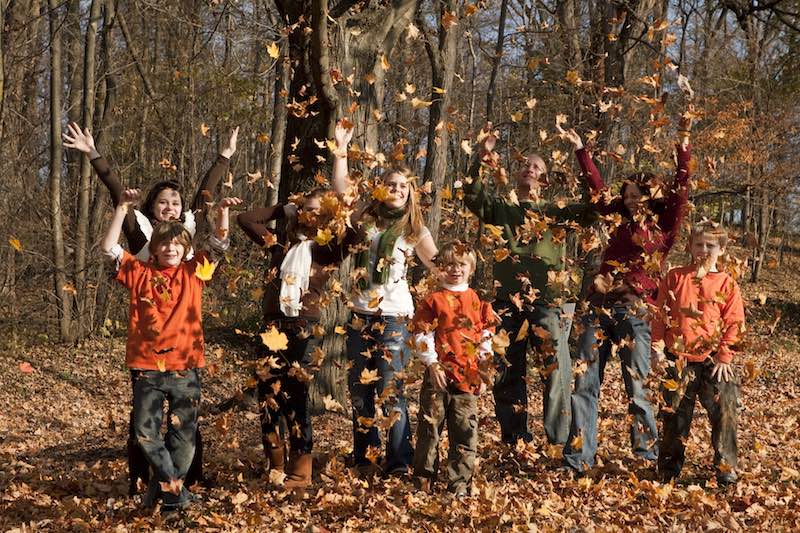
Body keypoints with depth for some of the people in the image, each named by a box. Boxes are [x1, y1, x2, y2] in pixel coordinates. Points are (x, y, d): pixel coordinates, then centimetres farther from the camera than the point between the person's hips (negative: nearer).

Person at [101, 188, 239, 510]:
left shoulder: (193, 272, 7)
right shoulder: (140, 273, 6)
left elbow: (219, 244, 3)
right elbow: (108, 248, 0)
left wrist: (222, 211, -12)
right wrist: (123, 209, -6)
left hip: (184, 366, 0)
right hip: (146, 366, 0)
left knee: (183, 433, 6)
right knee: (146, 433, 0)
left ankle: (166, 485, 22)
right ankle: (174, 487, 15)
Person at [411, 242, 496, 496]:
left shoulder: (477, 302, 10)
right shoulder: (434, 300, 1)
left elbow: (486, 337, 14)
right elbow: (422, 335, -2)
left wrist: (483, 371, 7)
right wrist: (432, 364, -10)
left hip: (468, 376, 2)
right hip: (439, 373, -2)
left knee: (465, 431, 3)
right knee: (430, 426, 2)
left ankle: (460, 483, 9)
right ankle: (423, 479, 12)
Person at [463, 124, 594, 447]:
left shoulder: (556, 213, 16)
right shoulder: (500, 210, 17)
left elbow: (592, 209, 4)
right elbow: (472, 195, 1)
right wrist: (481, 159, -13)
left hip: (547, 301, -1)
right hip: (507, 300, 1)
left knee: (558, 371, -11)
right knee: (508, 374, 4)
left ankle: (560, 442, -5)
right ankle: (516, 442, 13)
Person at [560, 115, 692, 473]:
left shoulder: (665, 225, 5)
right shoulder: (620, 220, 17)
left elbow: (681, 187, -5)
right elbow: (597, 187, 25)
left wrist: (683, 144, -13)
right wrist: (580, 150, 27)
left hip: (634, 311, -5)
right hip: (599, 306, 5)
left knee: (636, 387, -4)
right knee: (584, 383, 0)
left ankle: (648, 456, 7)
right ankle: (577, 460, 2)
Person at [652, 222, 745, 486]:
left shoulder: (727, 283, 3)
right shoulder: (675, 277, 6)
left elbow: (734, 324, 1)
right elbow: (660, 313, 6)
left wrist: (724, 355, -6)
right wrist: (658, 345, -1)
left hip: (714, 361, -1)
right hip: (678, 358, 1)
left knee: (724, 412, -5)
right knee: (675, 414, 8)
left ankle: (726, 467, 7)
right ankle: (669, 466, 20)